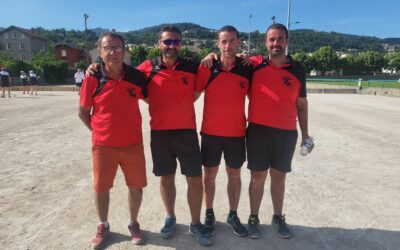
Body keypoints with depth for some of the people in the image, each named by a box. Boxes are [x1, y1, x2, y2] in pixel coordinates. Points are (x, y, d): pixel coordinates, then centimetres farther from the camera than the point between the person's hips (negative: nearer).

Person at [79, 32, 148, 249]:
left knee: (136, 186, 9)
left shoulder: (136, 76, -6)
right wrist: (98, 131, 0)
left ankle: (133, 224, 34)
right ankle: (103, 226, 37)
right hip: (102, 145, 0)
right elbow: (83, 112, 3)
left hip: (133, 144, 1)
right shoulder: (92, 79, -7)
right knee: (101, 188, 13)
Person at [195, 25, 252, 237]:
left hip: (237, 132, 1)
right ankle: (209, 214, 29)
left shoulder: (247, 69, -1)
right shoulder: (207, 68, -5)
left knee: (234, 174, 12)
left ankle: (233, 215, 29)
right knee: (210, 173, 10)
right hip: (211, 131, -1)